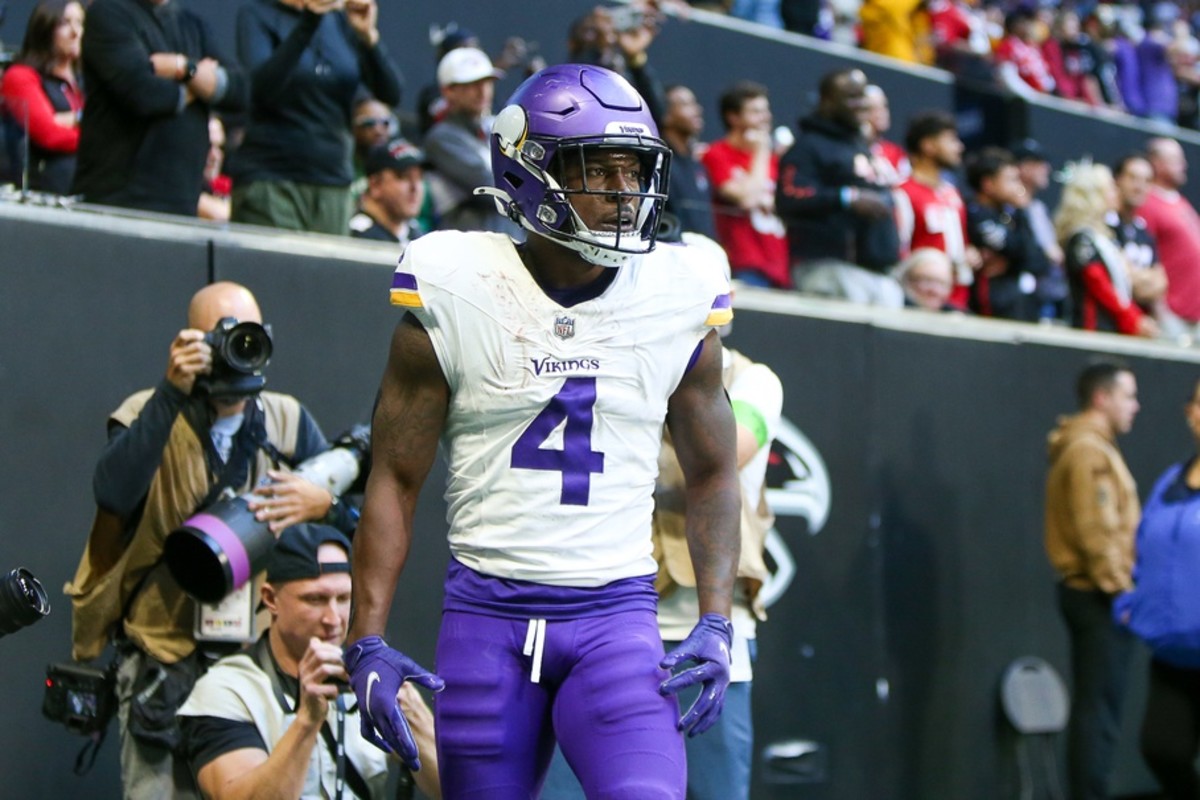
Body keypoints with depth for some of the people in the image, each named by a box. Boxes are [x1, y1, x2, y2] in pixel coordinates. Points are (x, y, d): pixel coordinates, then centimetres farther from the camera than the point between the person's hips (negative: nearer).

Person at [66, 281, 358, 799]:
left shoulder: (287, 420, 10)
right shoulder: (150, 415, 1)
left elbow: (357, 512, 9)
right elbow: (113, 494, -19)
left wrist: (323, 502, -15)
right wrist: (172, 392, -21)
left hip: (263, 648, 3)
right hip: (165, 654, -3)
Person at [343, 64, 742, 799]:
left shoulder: (677, 304, 2)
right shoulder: (456, 299, -3)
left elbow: (712, 474, 14)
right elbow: (395, 479, 2)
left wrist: (717, 623, 3)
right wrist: (368, 642, -5)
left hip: (616, 613, 1)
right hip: (488, 612, 0)